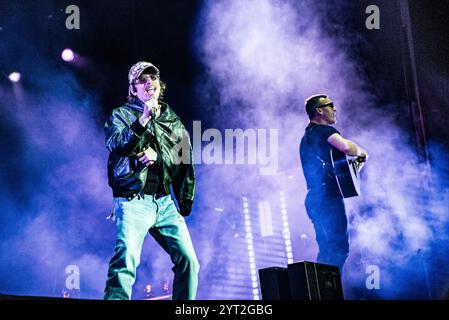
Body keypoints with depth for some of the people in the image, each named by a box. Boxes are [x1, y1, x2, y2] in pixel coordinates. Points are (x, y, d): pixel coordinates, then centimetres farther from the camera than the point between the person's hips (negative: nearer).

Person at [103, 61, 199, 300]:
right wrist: (144, 119, -18)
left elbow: (186, 166, 18)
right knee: (126, 257, -23)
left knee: (188, 260, -1)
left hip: (165, 202, 5)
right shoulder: (121, 115, 7)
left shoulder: (173, 121, 18)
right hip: (134, 201, -4)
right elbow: (117, 146, -13)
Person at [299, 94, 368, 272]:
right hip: (328, 197, -10)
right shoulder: (324, 130, -4)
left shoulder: (306, 136, 24)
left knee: (326, 251, 11)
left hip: (314, 198, 10)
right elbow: (345, 146, -23)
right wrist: (361, 153, -3)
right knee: (339, 247, -13)